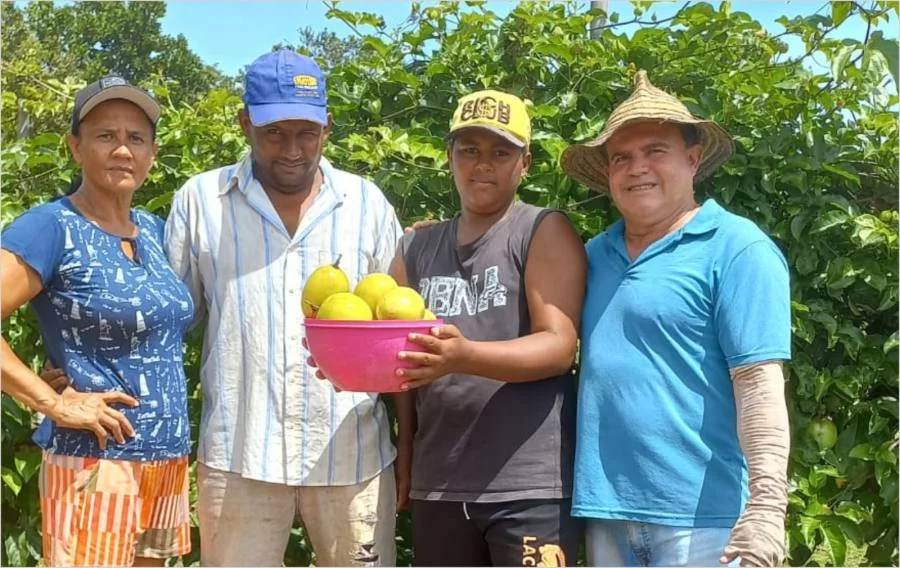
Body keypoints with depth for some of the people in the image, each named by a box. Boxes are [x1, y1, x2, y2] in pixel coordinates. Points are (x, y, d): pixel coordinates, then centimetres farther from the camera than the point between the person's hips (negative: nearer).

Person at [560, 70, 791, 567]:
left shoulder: (738, 250, -7)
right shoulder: (594, 255, 10)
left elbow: (759, 384, -14)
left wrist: (766, 505, -23)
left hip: (699, 514, -6)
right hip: (606, 512, 6)